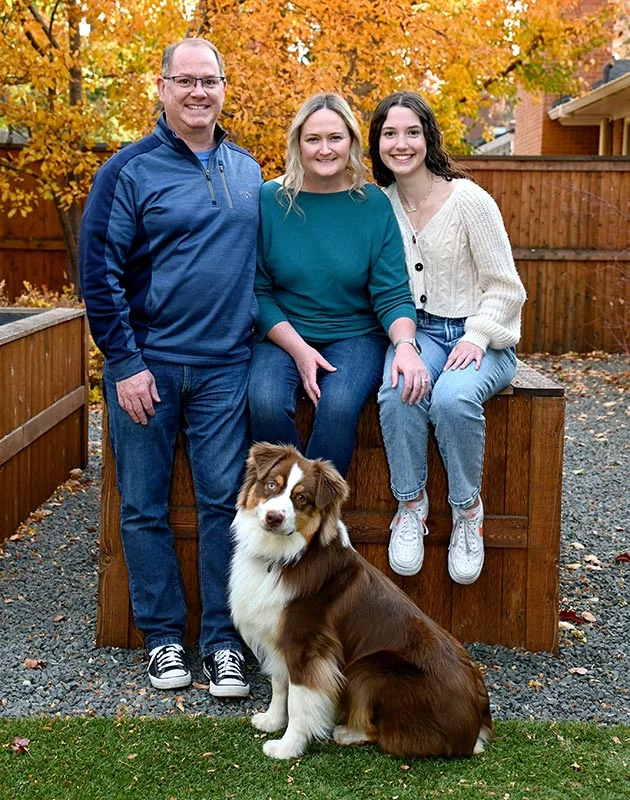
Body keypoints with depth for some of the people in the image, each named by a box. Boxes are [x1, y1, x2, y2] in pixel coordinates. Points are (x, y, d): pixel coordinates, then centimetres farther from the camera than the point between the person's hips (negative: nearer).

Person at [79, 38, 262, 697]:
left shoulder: (247, 172, 11)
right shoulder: (130, 171, -3)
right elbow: (99, 273, -6)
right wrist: (124, 363, -11)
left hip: (223, 367, 3)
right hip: (145, 365, -2)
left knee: (224, 502, 2)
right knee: (144, 507, 5)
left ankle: (222, 641, 13)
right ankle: (162, 637, 20)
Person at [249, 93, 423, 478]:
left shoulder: (373, 204, -1)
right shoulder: (269, 200, -2)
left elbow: (392, 293, -3)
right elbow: (257, 291, -1)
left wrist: (405, 345, -23)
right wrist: (298, 348, -14)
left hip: (356, 335, 0)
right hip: (282, 335, 0)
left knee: (338, 404, -31)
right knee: (266, 401, -30)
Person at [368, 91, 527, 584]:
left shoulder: (469, 200, -9)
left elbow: (506, 289, -5)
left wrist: (476, 337, -19)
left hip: (482, 337, -3)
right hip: (419, 330, 3)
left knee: (453, 399, -34)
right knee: (398, 391, -31)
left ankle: (468, 509, -11)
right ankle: (411, 504, -12)